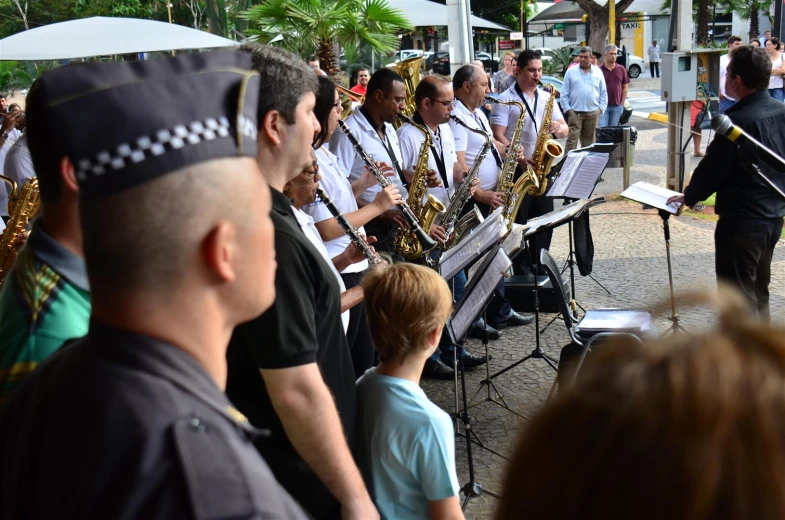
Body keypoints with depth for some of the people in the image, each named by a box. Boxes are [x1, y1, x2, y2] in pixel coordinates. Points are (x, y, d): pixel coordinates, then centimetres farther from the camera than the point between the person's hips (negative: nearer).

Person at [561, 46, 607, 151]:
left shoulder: (598, 72, 9)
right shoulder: (571, 72, 3)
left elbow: (603, 93, 11)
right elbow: (564, 93, 2)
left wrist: (601, 108, 1)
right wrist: (567, 108, -6)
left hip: (593, 113, 3)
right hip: (575, 112, -3)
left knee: (589, 141, 10)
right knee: (572, 140, -9)